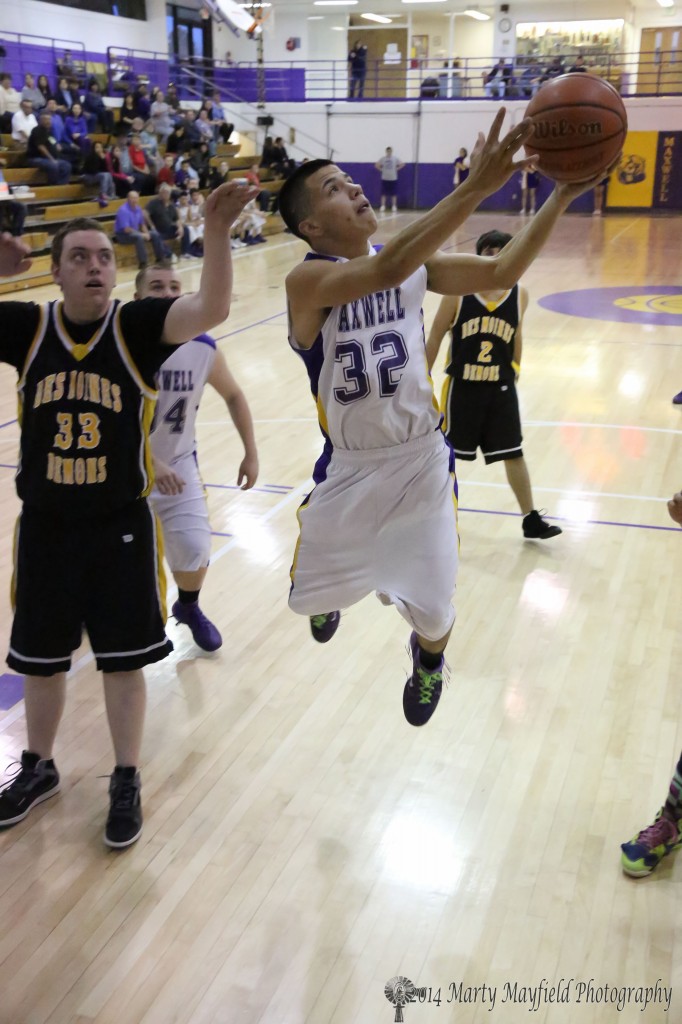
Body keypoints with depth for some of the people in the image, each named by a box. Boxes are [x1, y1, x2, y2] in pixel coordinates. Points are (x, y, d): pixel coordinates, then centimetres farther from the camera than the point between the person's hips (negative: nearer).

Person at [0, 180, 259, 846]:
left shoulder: (136, 325, -10)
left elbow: (212, 309, -26)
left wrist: (217, 229, -42)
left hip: (121, 527, -2)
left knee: (124, 662, 10)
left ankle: (126, 783, 32)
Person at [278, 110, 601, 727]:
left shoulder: (414, 266, -4)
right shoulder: (308, 280, -21)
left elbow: (500, 273, -7)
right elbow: (388, 269, -39)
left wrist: (562, 197, -19)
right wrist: (476, 187, -45)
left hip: (423, 462, 2)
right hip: (348, 469, -2)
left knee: (433, 612, 7)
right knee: (311, 594, 17)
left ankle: (428, 660, 46)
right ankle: (330, 597, 59)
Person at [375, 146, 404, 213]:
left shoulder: (395, 158, 1)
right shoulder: (383, 158, 1)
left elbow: (402, 164, 7)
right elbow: (377, 165, 7)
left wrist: (396, 169, 0)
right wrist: (381, 169, -1)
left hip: (393, 178, 0)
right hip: (385, 178, 0)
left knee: (394, 194, 0)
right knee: (384, 193, -1)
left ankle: (394, 207, 5)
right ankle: (383, 207, 3)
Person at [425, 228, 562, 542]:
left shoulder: (519, 295, -5)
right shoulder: (457, 292, -13)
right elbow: (435, 337, -4)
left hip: (501, 388, 2)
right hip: (462, 386, -2)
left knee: (514, 454, 8)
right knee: (445, 451, 11)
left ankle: (531, 519, 19)